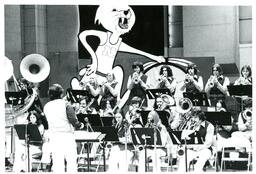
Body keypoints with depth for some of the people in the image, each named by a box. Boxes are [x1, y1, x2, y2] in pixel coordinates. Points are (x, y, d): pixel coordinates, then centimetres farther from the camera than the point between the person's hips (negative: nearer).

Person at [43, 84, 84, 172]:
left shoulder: (46, 106, 7)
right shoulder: (65, 104, -5)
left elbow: (48, 121, 14)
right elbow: (73, 119, -9)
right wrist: (79, 125, 9)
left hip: (53, 136, 3)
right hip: (67, 134, -3)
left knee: (57, 162, 2)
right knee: (71, 160, 4)